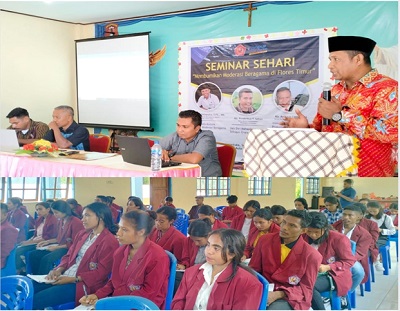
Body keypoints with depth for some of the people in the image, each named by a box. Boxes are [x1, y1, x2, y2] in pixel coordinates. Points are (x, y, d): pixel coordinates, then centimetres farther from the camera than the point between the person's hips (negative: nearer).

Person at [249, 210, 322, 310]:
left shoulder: (311, 255, -10)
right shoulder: (265, 240, -2)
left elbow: (306, 288, -5)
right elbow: (253, 269, 8)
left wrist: (278, 294, -20)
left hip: (290, 298, -2)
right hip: (262, 290, 3)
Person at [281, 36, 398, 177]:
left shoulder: (387, 88, -5)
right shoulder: (334, 91, 15)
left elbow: (390, 132, -18)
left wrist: (340, 115, -13)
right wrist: (306, 128, -2)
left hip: (365, 175, -5)